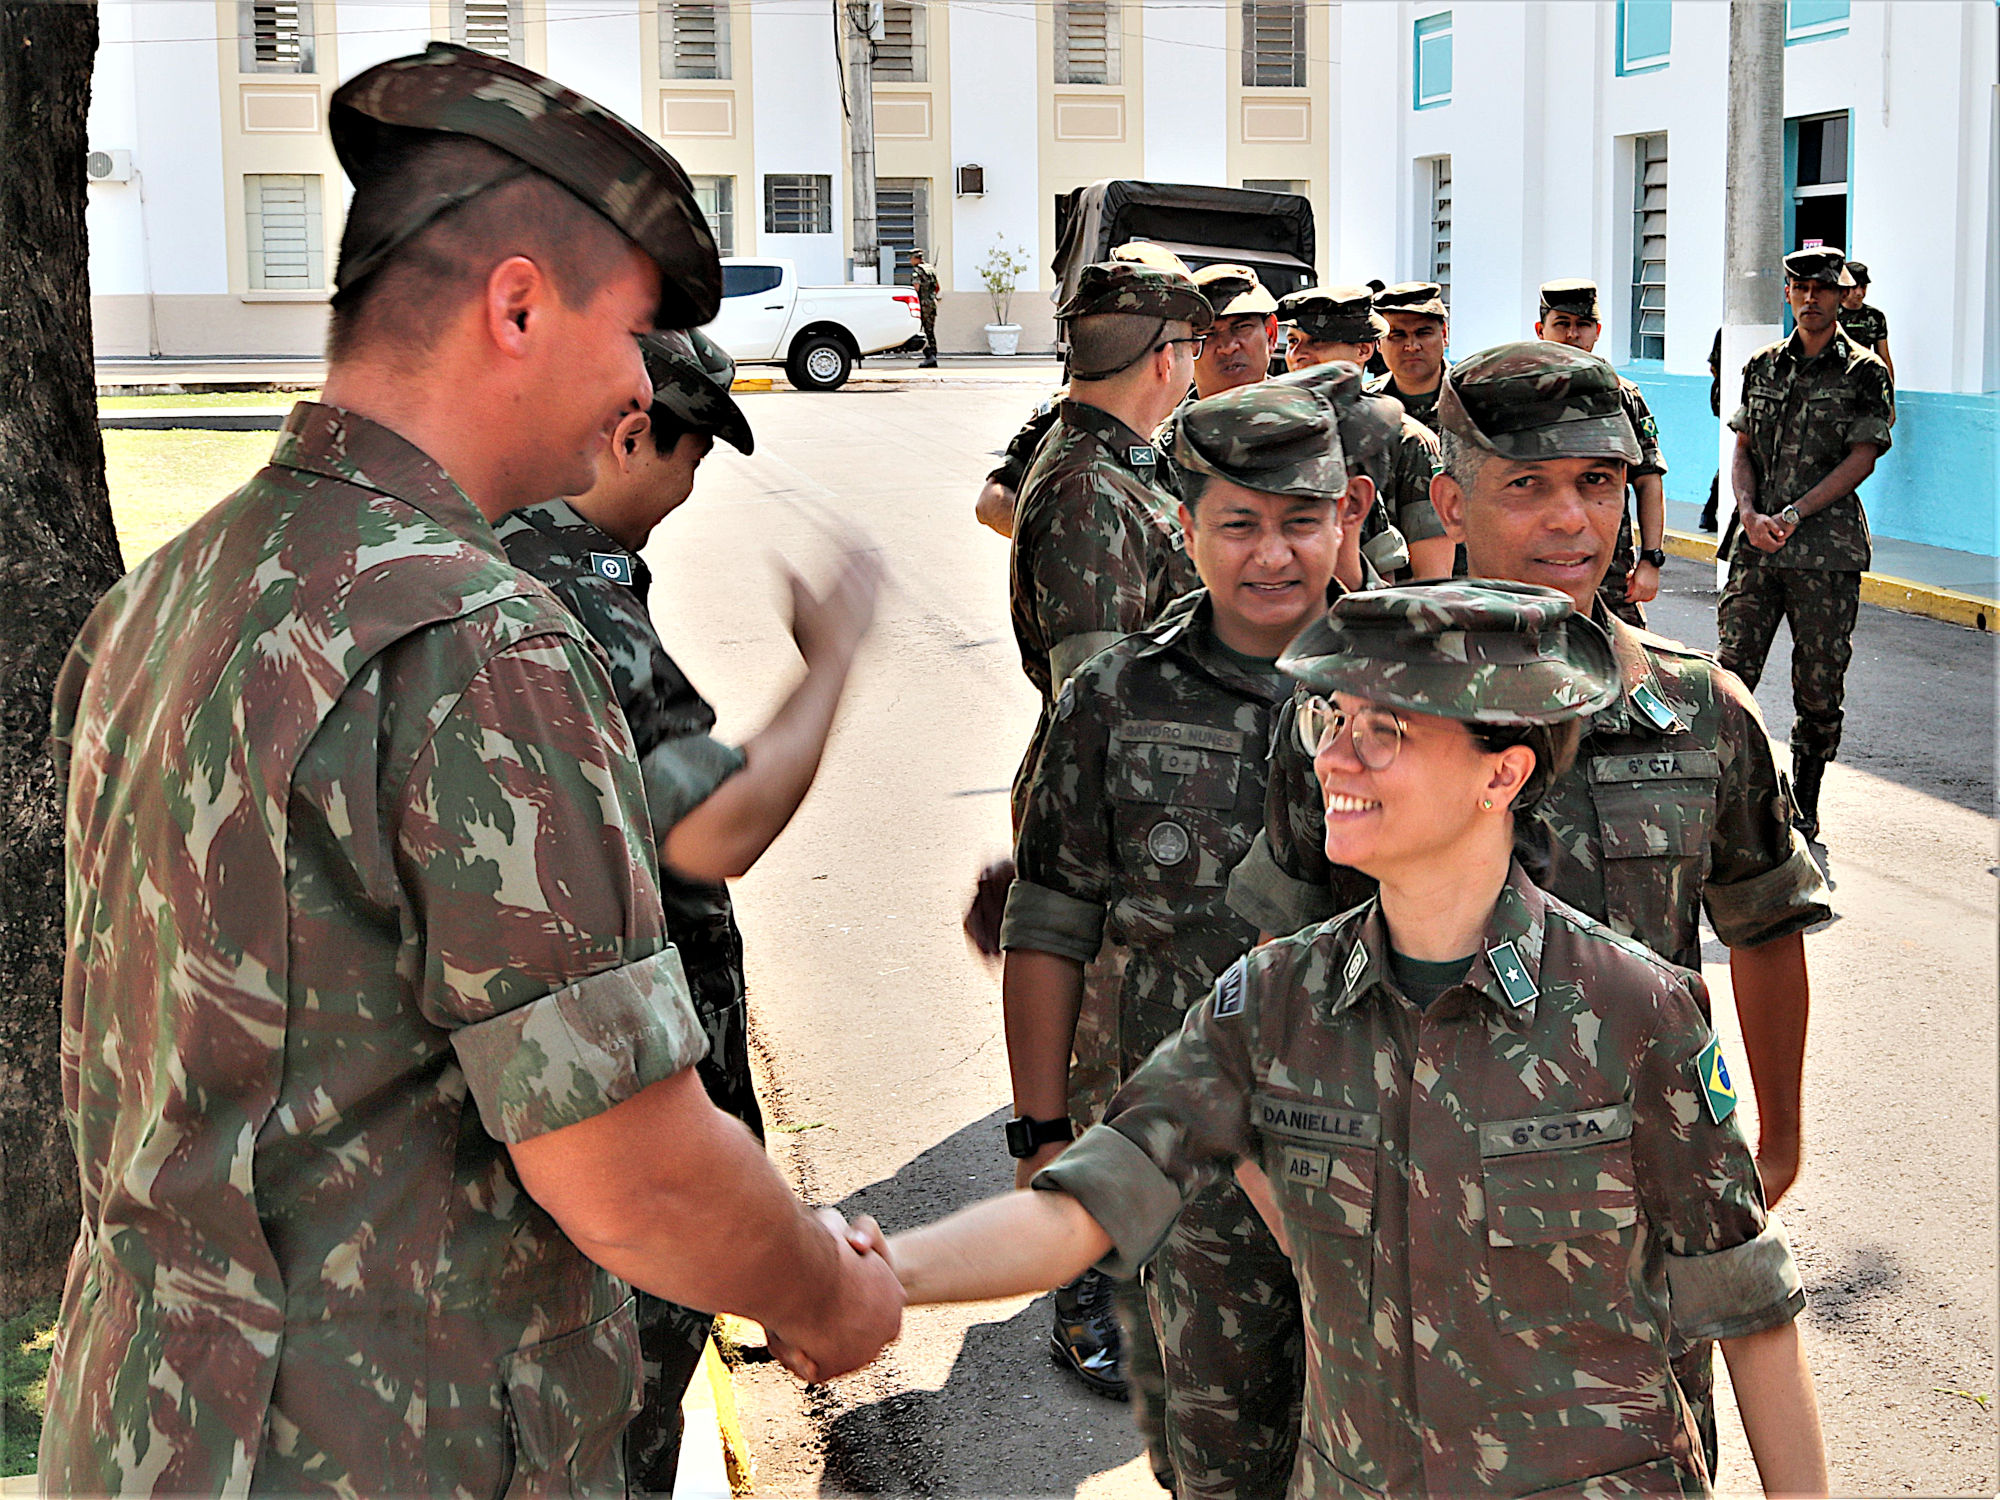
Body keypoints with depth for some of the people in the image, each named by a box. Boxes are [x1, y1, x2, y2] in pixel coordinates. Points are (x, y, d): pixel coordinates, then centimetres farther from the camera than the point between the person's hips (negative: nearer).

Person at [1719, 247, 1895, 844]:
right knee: (1731, 671, -4)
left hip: (1827, 548, -3)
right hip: (1757, 542, 3)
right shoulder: (1763, 367, 13)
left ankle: (1805, 805, 16)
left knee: (1819, 686, 3)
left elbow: (1861, 460, -6)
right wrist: (1750, 512, -7)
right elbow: (1742, 449, 12)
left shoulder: (1865, 373, 1)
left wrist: (1792, 515, -14)